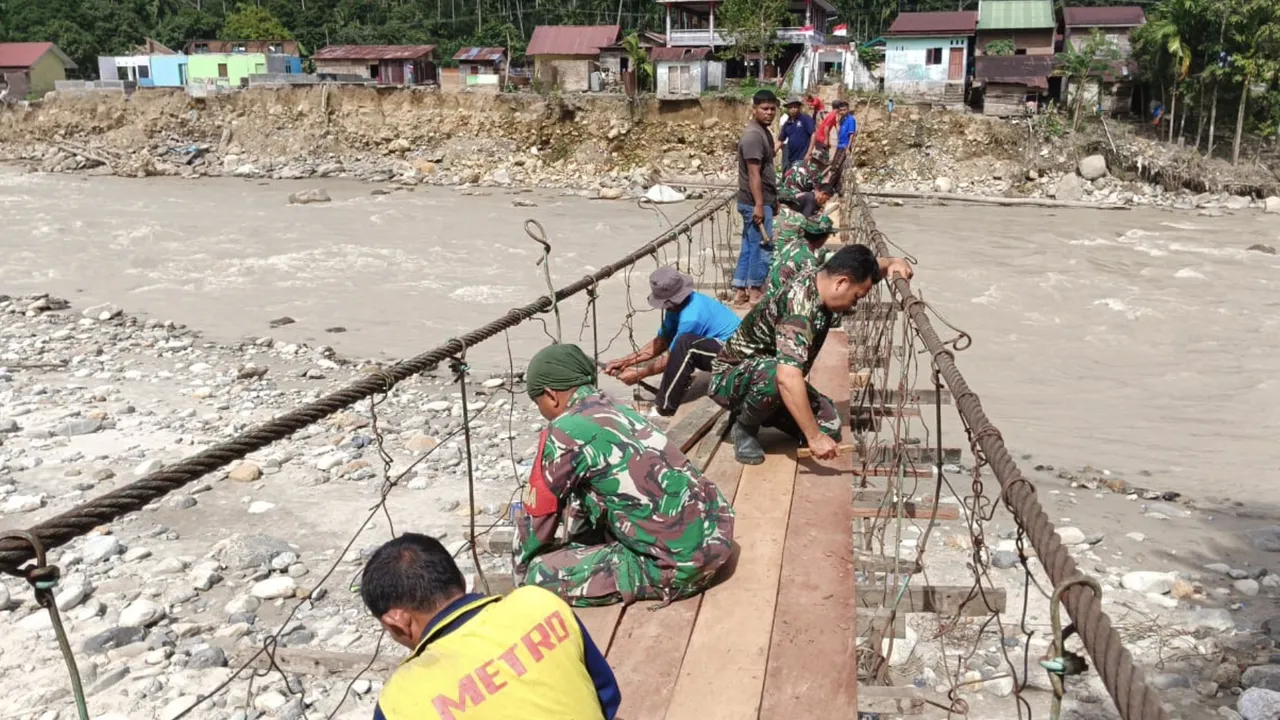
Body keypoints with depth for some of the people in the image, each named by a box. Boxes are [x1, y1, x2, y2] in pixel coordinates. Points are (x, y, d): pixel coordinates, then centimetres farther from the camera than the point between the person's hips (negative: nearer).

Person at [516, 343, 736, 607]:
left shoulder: (565, 433, -13)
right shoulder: (617, 411, 12)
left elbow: (538, 513, 0)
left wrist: (523, 564, 18)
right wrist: (572, 542, 38)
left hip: (682, 564, -9)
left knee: (541, 574, -5)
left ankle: (662, 582, 2)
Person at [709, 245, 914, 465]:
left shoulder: (824, 275, -9)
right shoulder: (800, 307, -36)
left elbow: (865, 269, 12)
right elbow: (787, 378, -47)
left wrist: (892, 263, -11)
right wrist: (814, 437, -44)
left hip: (777, 375, 8)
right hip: (734, 377, -8)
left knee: (829, 429, -7)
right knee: (774, 376, -41)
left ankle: (760, 411, 15)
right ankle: (744, 427, -10)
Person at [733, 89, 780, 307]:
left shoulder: (764, 132, 14)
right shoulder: (753, 134, -17)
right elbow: (753, 173, -22)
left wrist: (773, 199, 23)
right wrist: (759, 204, -25)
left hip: (763, 200, 10)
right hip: (755, 202, -10)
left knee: (749, 246, 11)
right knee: (762, 246, -3)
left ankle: (741, 292, 16)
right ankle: (754, 292, 7)